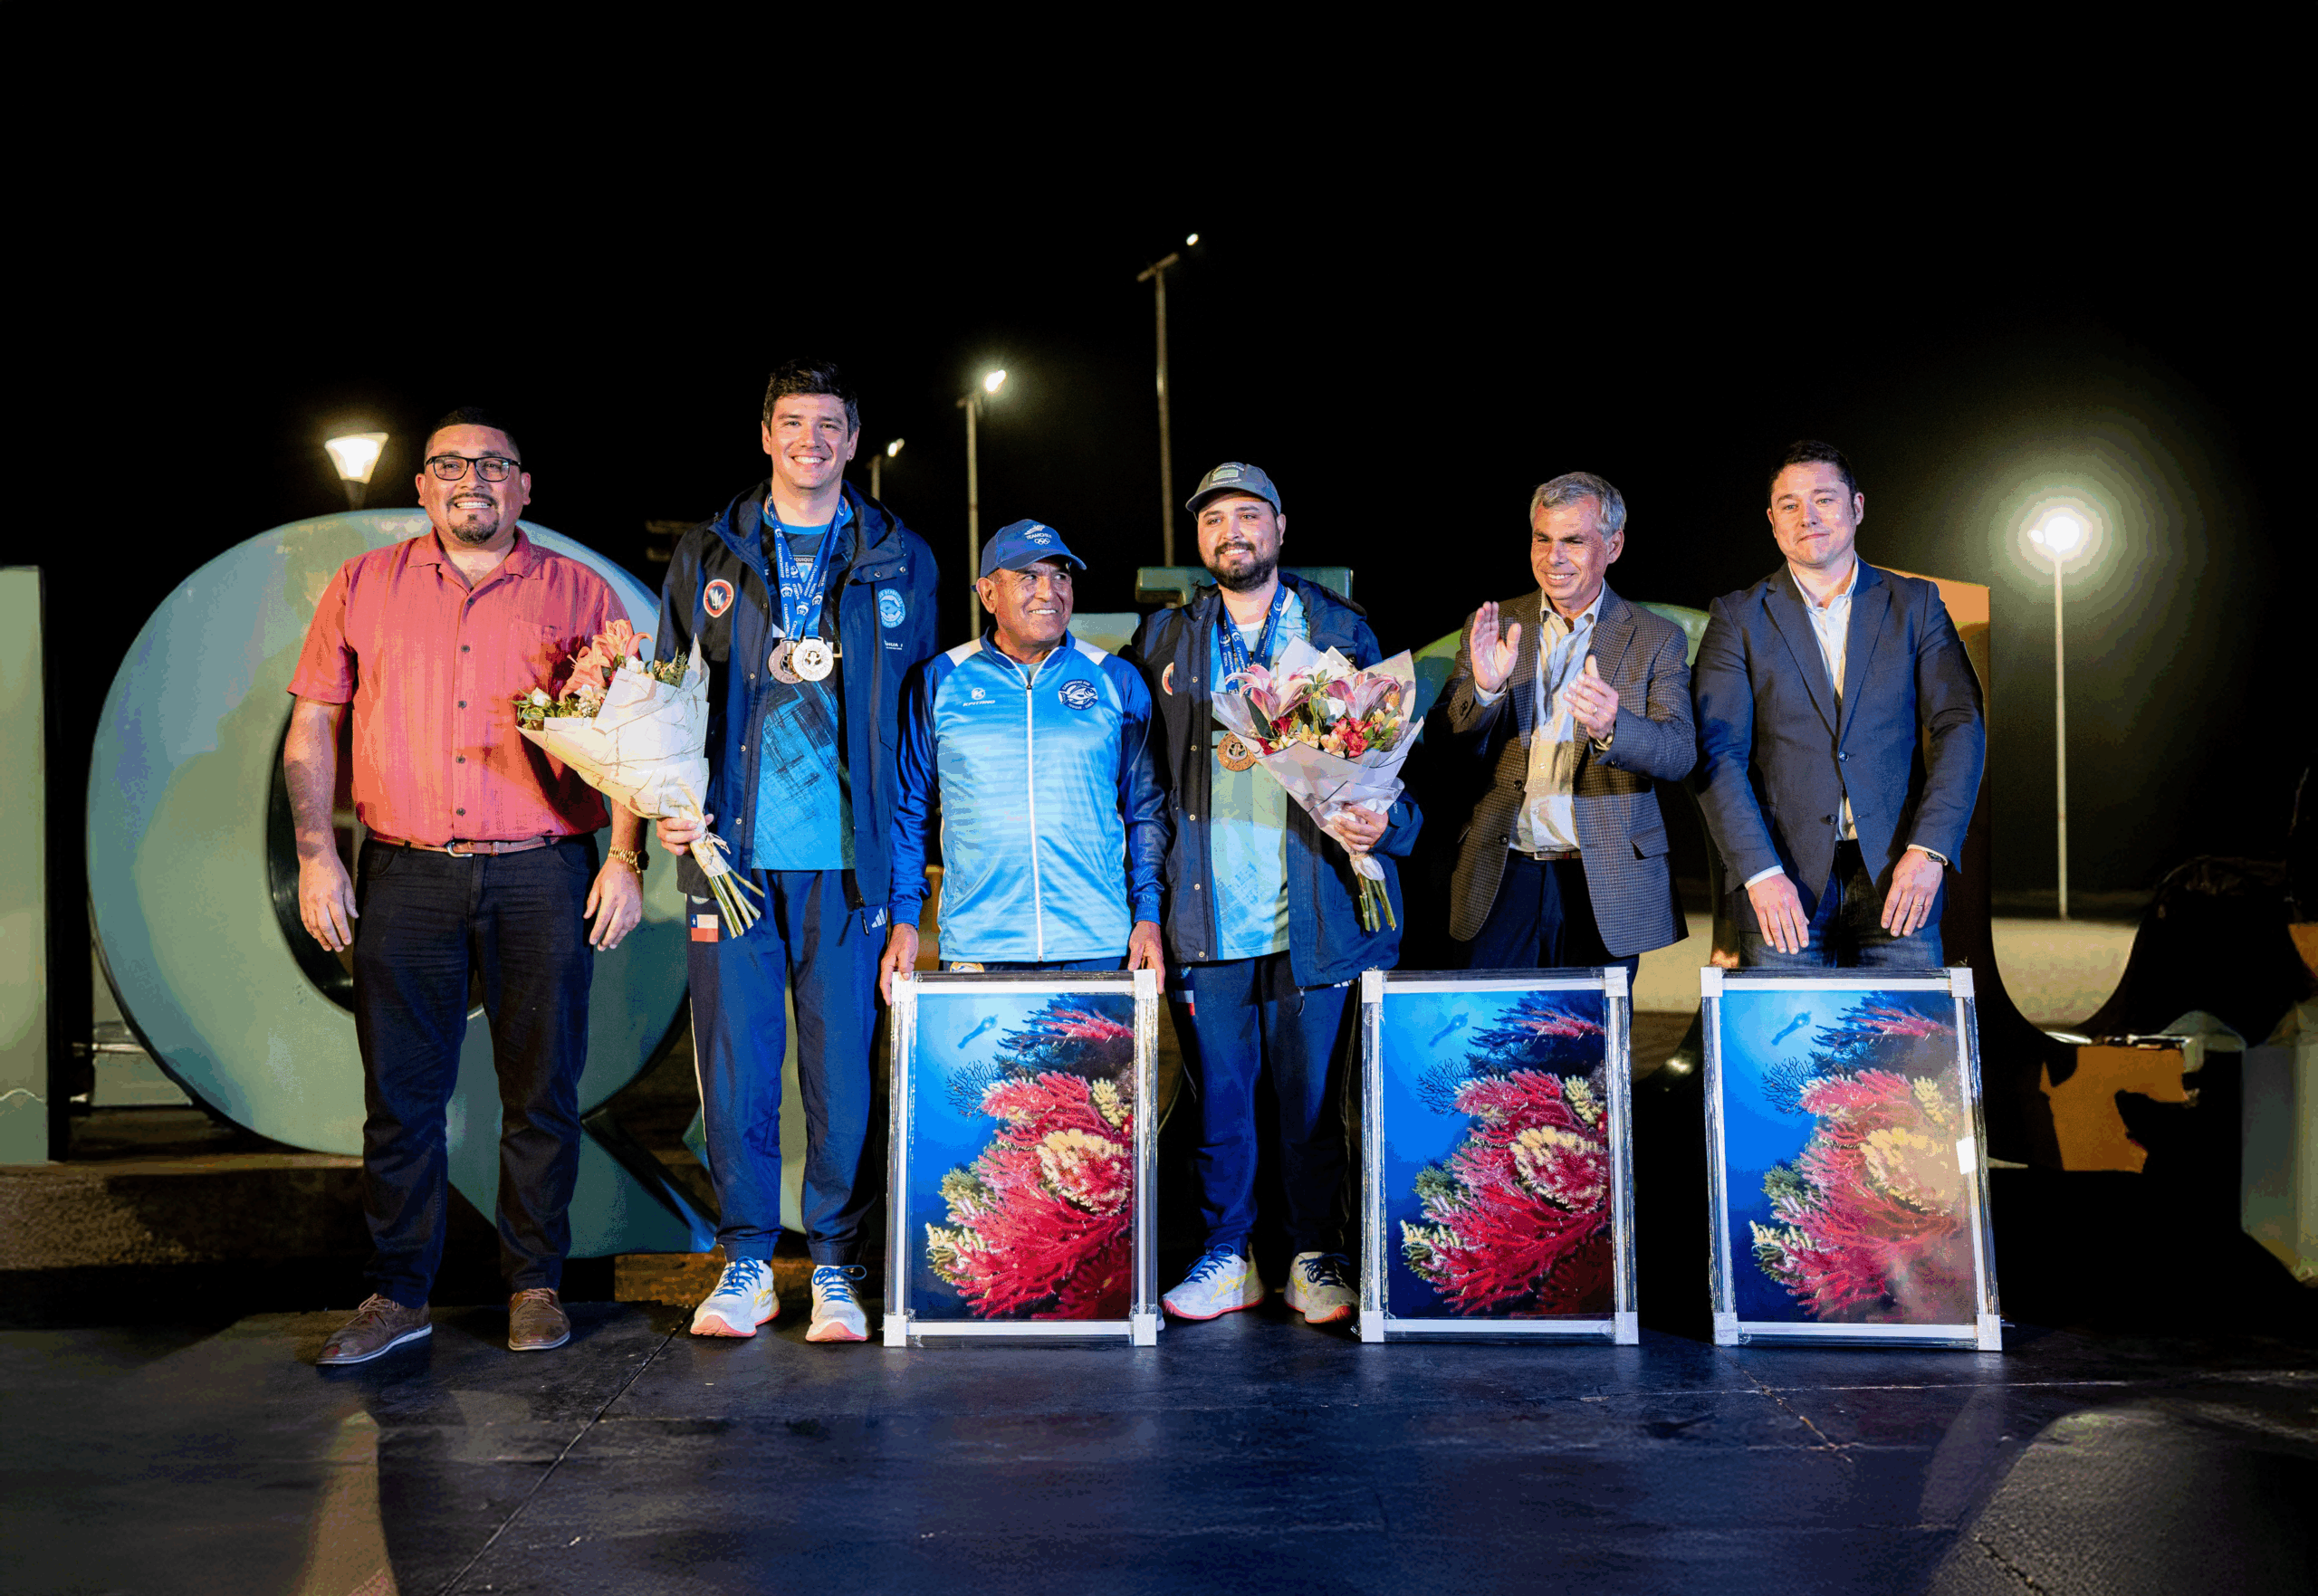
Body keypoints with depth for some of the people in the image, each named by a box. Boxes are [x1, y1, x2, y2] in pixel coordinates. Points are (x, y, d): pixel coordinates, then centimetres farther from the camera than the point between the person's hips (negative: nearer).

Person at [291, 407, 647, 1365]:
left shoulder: (580, 594, 8)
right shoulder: (364, 587, 11)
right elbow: (312, 729, 11)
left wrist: (626, 860, -4)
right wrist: (315, 855, 1)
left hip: (541, 877, -1)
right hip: (404, 878, 1)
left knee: (541, 1090, 4)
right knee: (400, 1090, 3)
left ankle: (535, 1285, 16)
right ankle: (399, 1292, 14)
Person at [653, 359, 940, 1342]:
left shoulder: (900, 560, 11)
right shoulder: (710, 556, 12)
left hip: (847, 853, -1)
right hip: (732, 846, 1)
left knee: (843, 1058, 1)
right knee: (735, 1056, 2)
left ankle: (835, 1261, 12)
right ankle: (746, 1260, 13)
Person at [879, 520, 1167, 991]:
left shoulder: (1117, 681, 8)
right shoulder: (936, 682, 6)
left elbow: (1147, 810, 11)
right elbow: (908, 811, 10)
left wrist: (1148, 916, 2)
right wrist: (903, 920, 2)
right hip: (975, 950, 0)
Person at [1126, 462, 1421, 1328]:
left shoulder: (1341, 631, 8)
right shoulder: (1165, 640, 11)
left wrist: (1383, 821, -11)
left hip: (1313, 915, -1)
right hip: (1207, 915, 1)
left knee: (1313, 1095, 3)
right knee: (1216, 1094, 5)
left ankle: (1314, 1256, 16)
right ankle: (1226, 1255, 18)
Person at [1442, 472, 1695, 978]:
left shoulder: (1657, 639, 3)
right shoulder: (1492, 628, 8)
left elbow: (1679, 755, -8)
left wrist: (1611, 727, -29)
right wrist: (1484, 688, -20)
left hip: (1606, 887, -1)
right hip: (1503, 878, 1)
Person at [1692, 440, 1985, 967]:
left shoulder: (1915, 605, 10)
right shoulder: (1738, 617, 6)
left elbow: (1960, 725, 3)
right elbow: (1718, 754, -2)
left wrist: (1929, 850, -10)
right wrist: (1760, 873, -14)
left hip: (1896, 873, 1)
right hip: (1784, 882, -1)